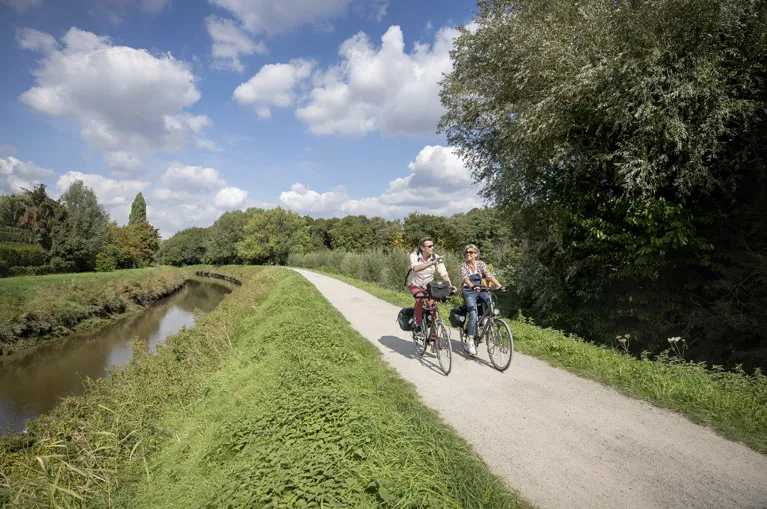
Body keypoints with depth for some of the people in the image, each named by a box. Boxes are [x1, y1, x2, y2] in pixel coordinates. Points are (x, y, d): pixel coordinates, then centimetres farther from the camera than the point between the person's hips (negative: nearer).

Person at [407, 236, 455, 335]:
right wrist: (431, 263, -50)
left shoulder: (436, 257, -16)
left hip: (428, 286, 2)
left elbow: (444, 273, -24)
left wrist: (450, 285, -41)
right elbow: (416, 268, -40)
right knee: (419, 299, -31)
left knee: (432, 305, -15)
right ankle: (418, 325, -10)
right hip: (415, 285, -2)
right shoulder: (414, 255, -20)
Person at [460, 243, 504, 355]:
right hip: (469, 291, -3)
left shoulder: (481, 264, 1)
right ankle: (471, 341, -13)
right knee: (473, 314, -20)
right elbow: (465, 278, -21)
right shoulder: (463, 265, -4)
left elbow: (489, 276, -10)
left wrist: (499, 285, -25)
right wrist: (473, 286, -41)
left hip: (480, 290, 3)